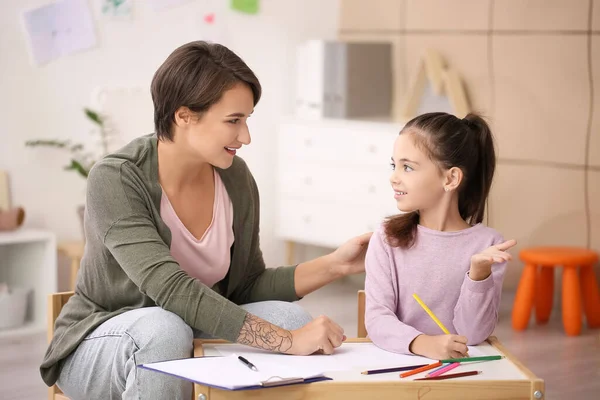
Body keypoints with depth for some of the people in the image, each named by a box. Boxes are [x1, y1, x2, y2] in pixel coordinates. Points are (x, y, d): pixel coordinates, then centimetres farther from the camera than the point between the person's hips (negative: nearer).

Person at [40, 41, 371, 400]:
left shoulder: (235, 177, -4)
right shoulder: (115, 180, -23)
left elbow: (246, 288, 4)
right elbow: (173, 290, -34)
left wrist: (335, 265, -10)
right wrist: (286, 342, -39)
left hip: (194, 335, 5)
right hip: (101, 341, -5)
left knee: (288, 316, -20)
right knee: (166, 330, -37)